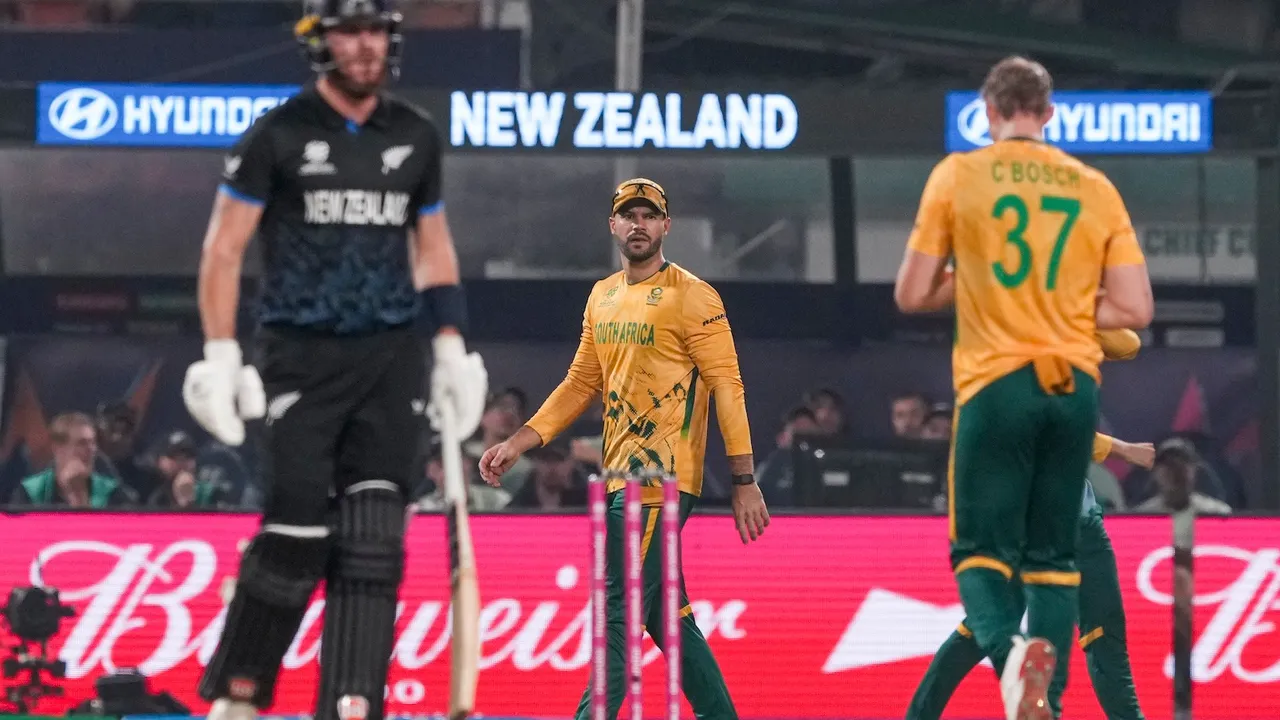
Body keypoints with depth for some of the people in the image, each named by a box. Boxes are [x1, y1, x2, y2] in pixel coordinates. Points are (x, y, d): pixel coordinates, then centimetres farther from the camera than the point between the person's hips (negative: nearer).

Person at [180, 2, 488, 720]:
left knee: (373, 538, -7)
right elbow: (224, 247, -2)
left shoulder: (416, 136, 10)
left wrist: (452, 347, 12)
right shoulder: (280, 133, -3)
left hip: (391, 357, 4)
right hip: (302, 356, -3)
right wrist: (221, 356, -9)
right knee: (299, 527, -12)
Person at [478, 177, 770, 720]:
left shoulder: (692, 298, -8)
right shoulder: (602, 298, 15)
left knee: (619, 614, -12)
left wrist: (745, 482, -14)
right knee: (668, 617, 11)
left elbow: (727, 387, -10)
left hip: (664, 477, -8)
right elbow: (581, 384, 21)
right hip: (622, 476, 8)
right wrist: (518, 444, 13)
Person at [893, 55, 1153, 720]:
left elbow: (912, 295, 3)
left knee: (981, 550, 2)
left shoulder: (958, 175, 1)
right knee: (1053, 558, 12)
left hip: (996, 382, -3)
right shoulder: (1096, 189, 7)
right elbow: (1133, 309, 5)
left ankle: (1008, 650, -28)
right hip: (1076, 385, 3)